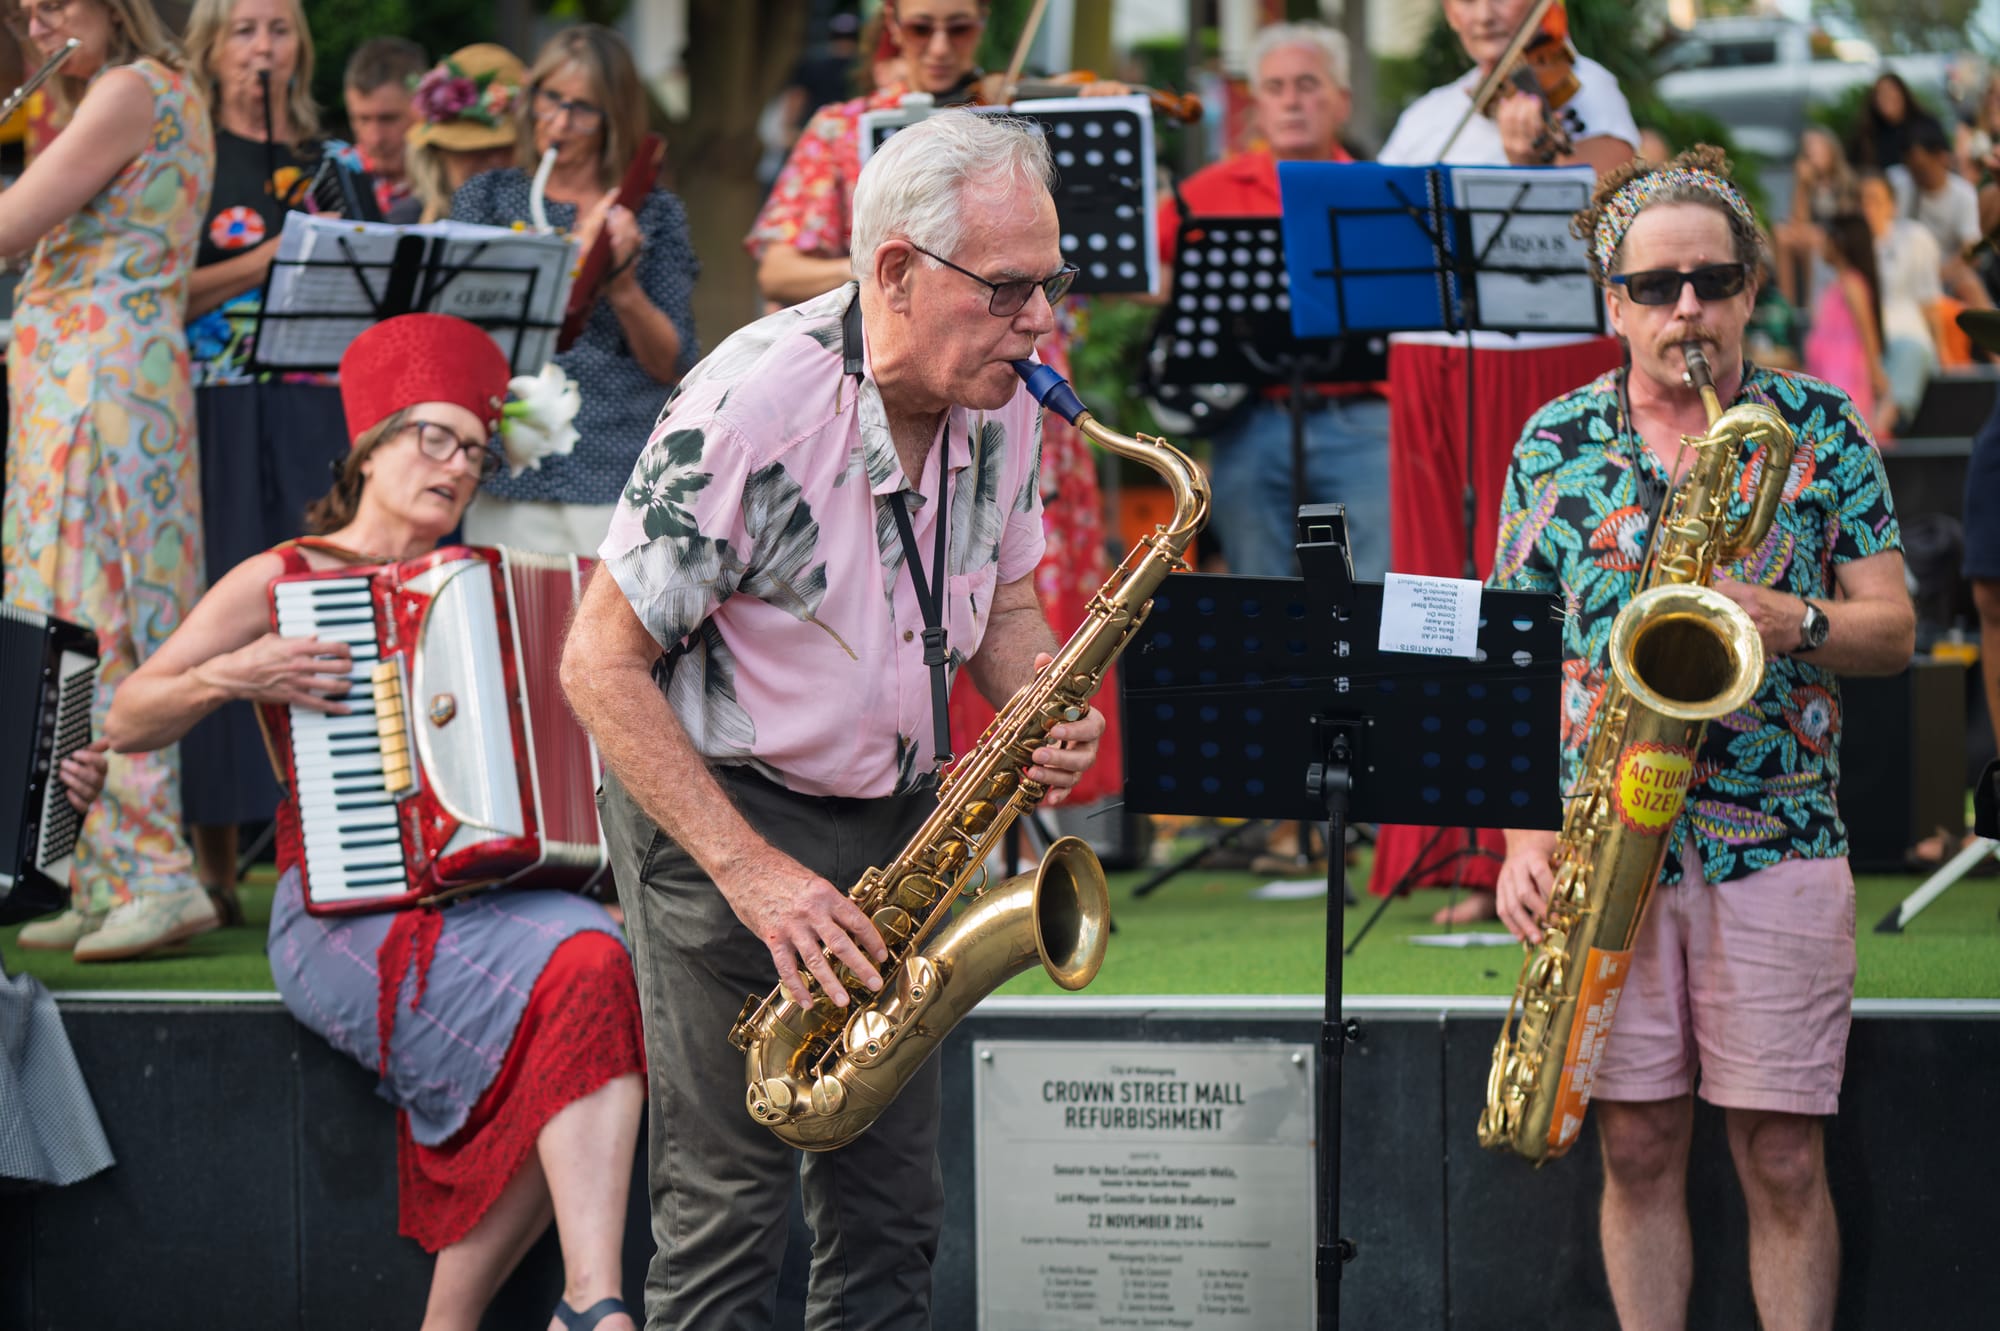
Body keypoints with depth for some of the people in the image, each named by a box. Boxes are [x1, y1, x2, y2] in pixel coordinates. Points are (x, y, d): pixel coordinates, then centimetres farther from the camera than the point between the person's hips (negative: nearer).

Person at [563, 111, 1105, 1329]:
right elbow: (601, 664, -20)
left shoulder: (1002, 396, -3)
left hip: (893, 816, 6)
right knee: (728, 1207, -7)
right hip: (716, 812, -6)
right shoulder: (753, 406, -24)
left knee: (893, 1207, 8)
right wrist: (751, 872, -25)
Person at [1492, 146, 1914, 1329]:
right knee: (1639, 1150, 5)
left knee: (1785, 1162, -2)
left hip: (1777, 843, -1)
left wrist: (1796, 622, -18)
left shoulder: (1823, 428, 5)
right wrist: (1523, 834, -5)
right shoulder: (1556, 441, 8)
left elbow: (1892, 630, 4)